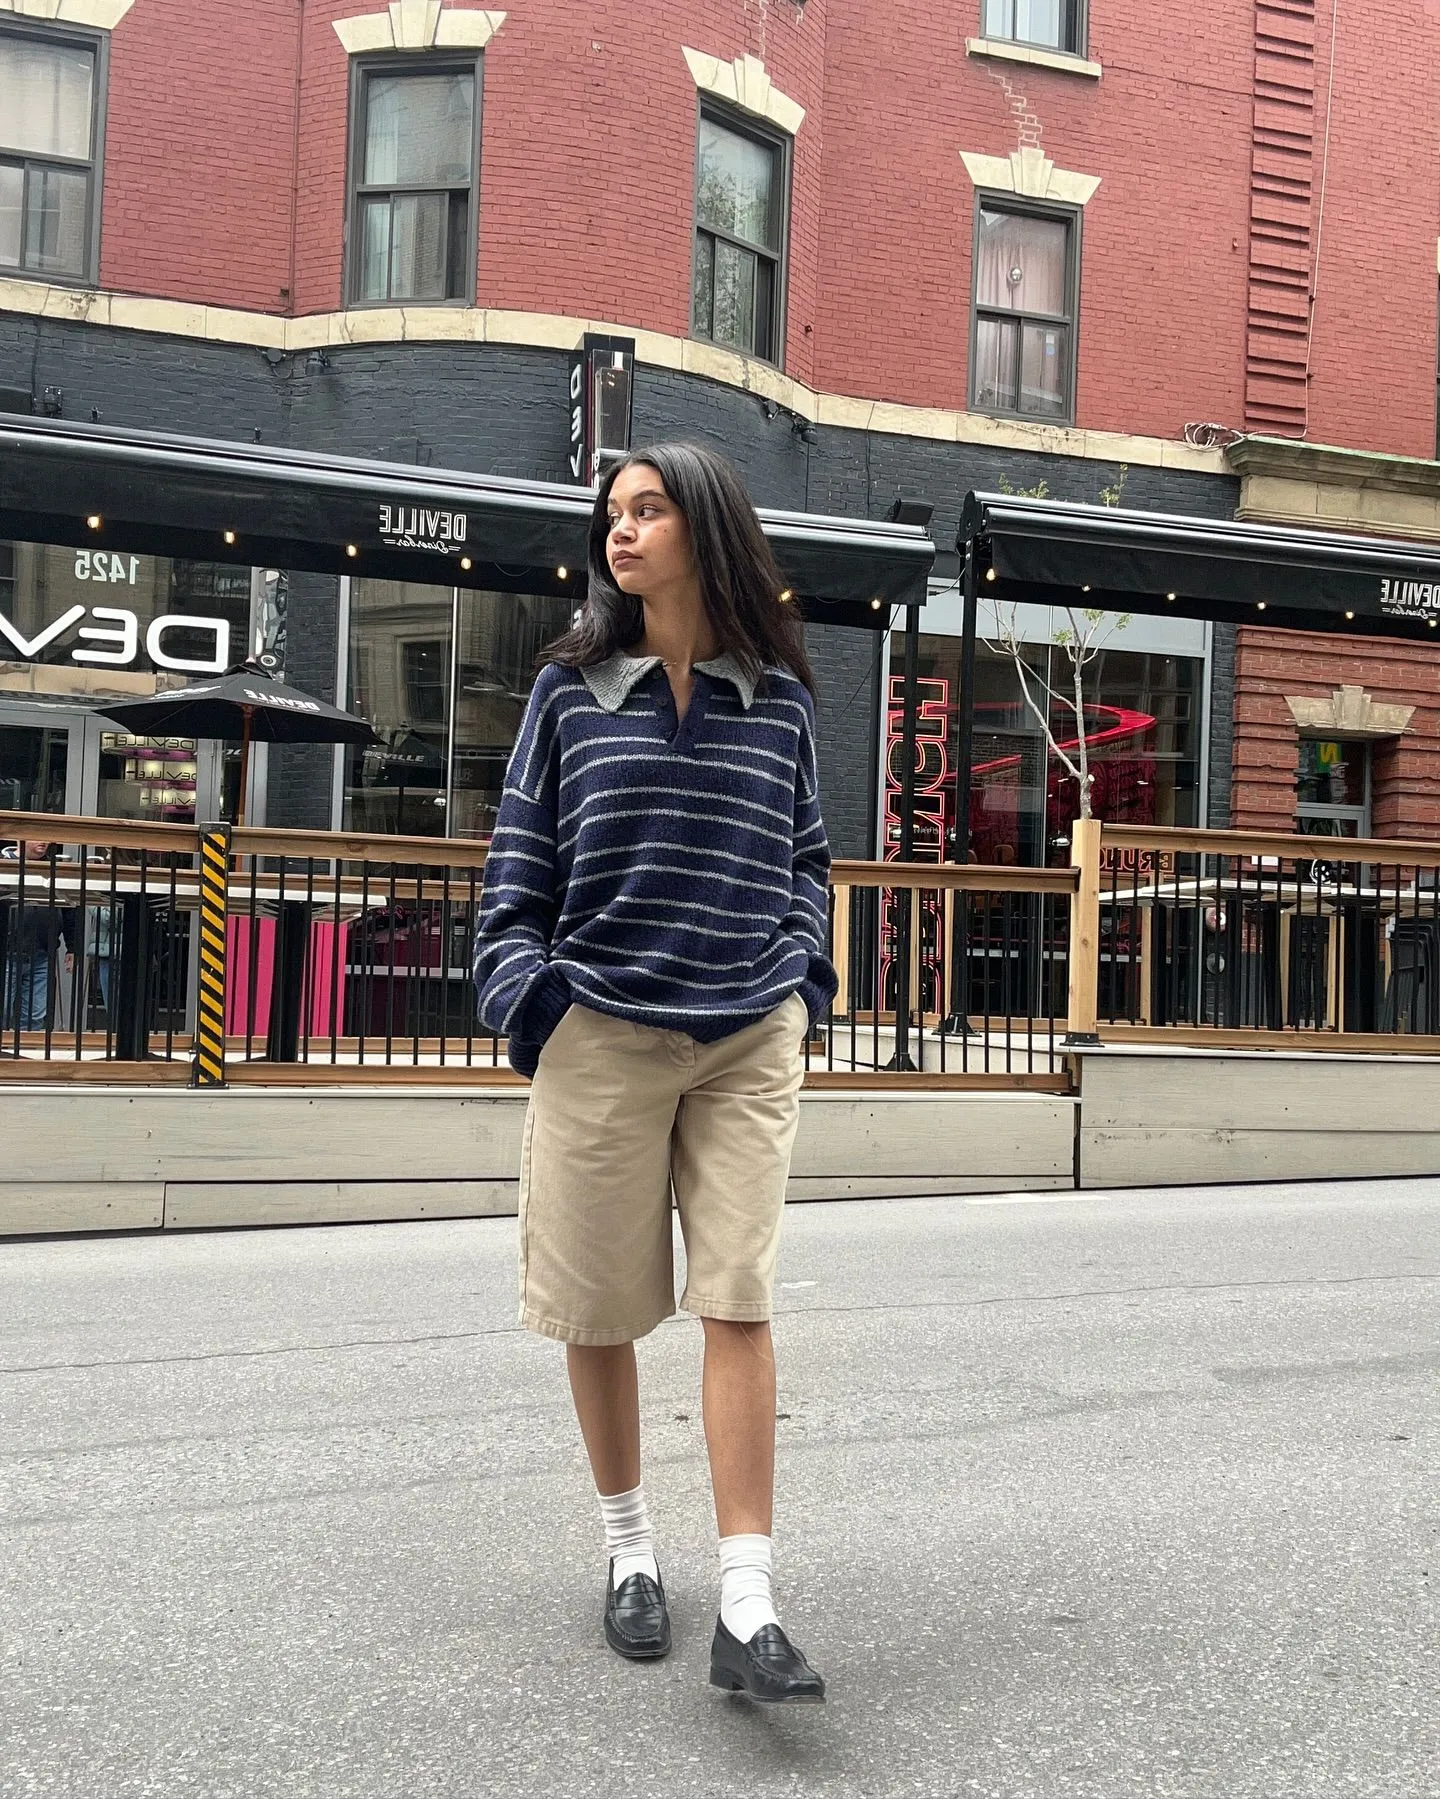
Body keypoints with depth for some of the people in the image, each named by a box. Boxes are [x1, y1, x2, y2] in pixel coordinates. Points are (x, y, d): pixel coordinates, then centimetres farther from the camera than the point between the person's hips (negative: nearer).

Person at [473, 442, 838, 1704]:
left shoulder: (779, 699, 6)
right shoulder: (572, 691, 4)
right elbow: (520, 864, 5)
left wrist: (805, 980, 5)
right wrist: (526, 1000, -5)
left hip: (750, 1041, 0)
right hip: (603, 1034, 0)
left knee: (739, 1304, -6)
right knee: (601, 1309, 8)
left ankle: (749, 1611, -2)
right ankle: (630, 1551, 29)